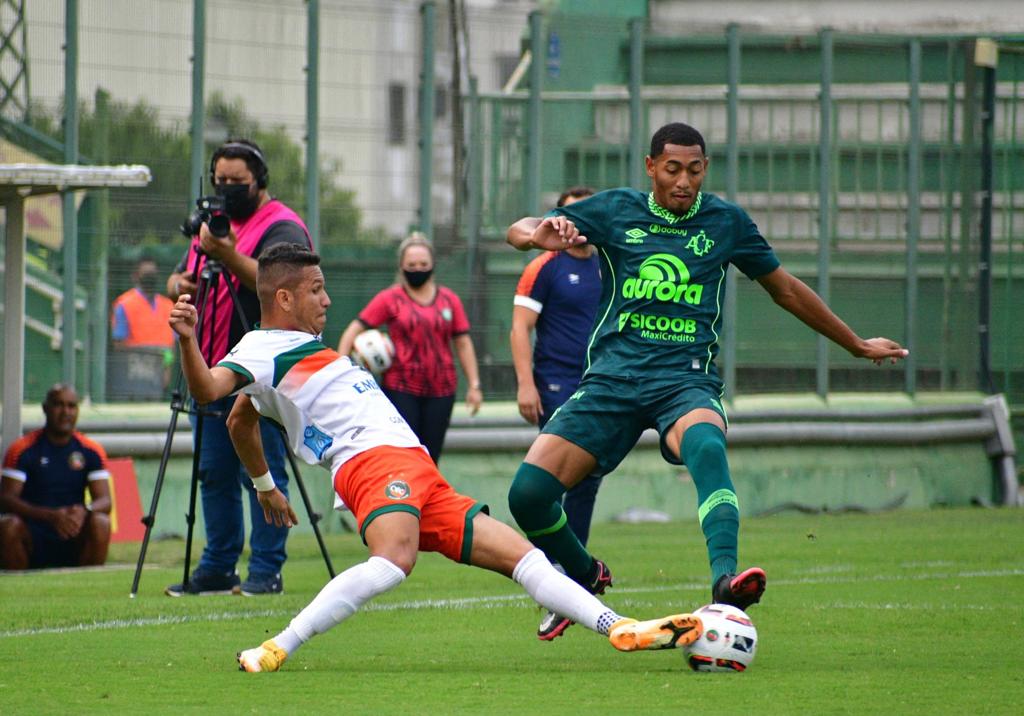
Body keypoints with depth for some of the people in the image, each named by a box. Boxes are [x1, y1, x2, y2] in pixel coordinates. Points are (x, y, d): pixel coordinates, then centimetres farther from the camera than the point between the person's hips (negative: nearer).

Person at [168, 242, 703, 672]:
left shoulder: (298, 349, 30)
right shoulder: (263, 350, 0)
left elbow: (240, 421, 41)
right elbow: (207, 390, -19)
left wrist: (266, 488, 51)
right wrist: (187, 341, -36)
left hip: (421, 478, 10)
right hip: (375, 460, -10)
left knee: (522, 557, 3)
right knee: (395, 559, -40)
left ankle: (620, 630, 1)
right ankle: (276, 651, -38)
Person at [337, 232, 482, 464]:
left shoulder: (449, 299, 8)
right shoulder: (390, 299, 0)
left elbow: (463, 343, 12)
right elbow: (353, 332, -2)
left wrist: (474, 385, 7)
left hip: (441, 391, 3)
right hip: (401, 390, -3)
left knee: (430, 460, 5)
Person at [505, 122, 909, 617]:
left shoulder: (725, 221, 10)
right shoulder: (615, 210, 8)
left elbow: (787, 291, 23)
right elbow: (518, 231, 7)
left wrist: (857, 345, 30)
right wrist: (538, 234, -19)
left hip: (687, 378, -1)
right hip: (612, 374, 2)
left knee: (705, 445, -39)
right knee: (528, 492, -13)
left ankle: (725, 581, -54)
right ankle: (584, 576, 18)